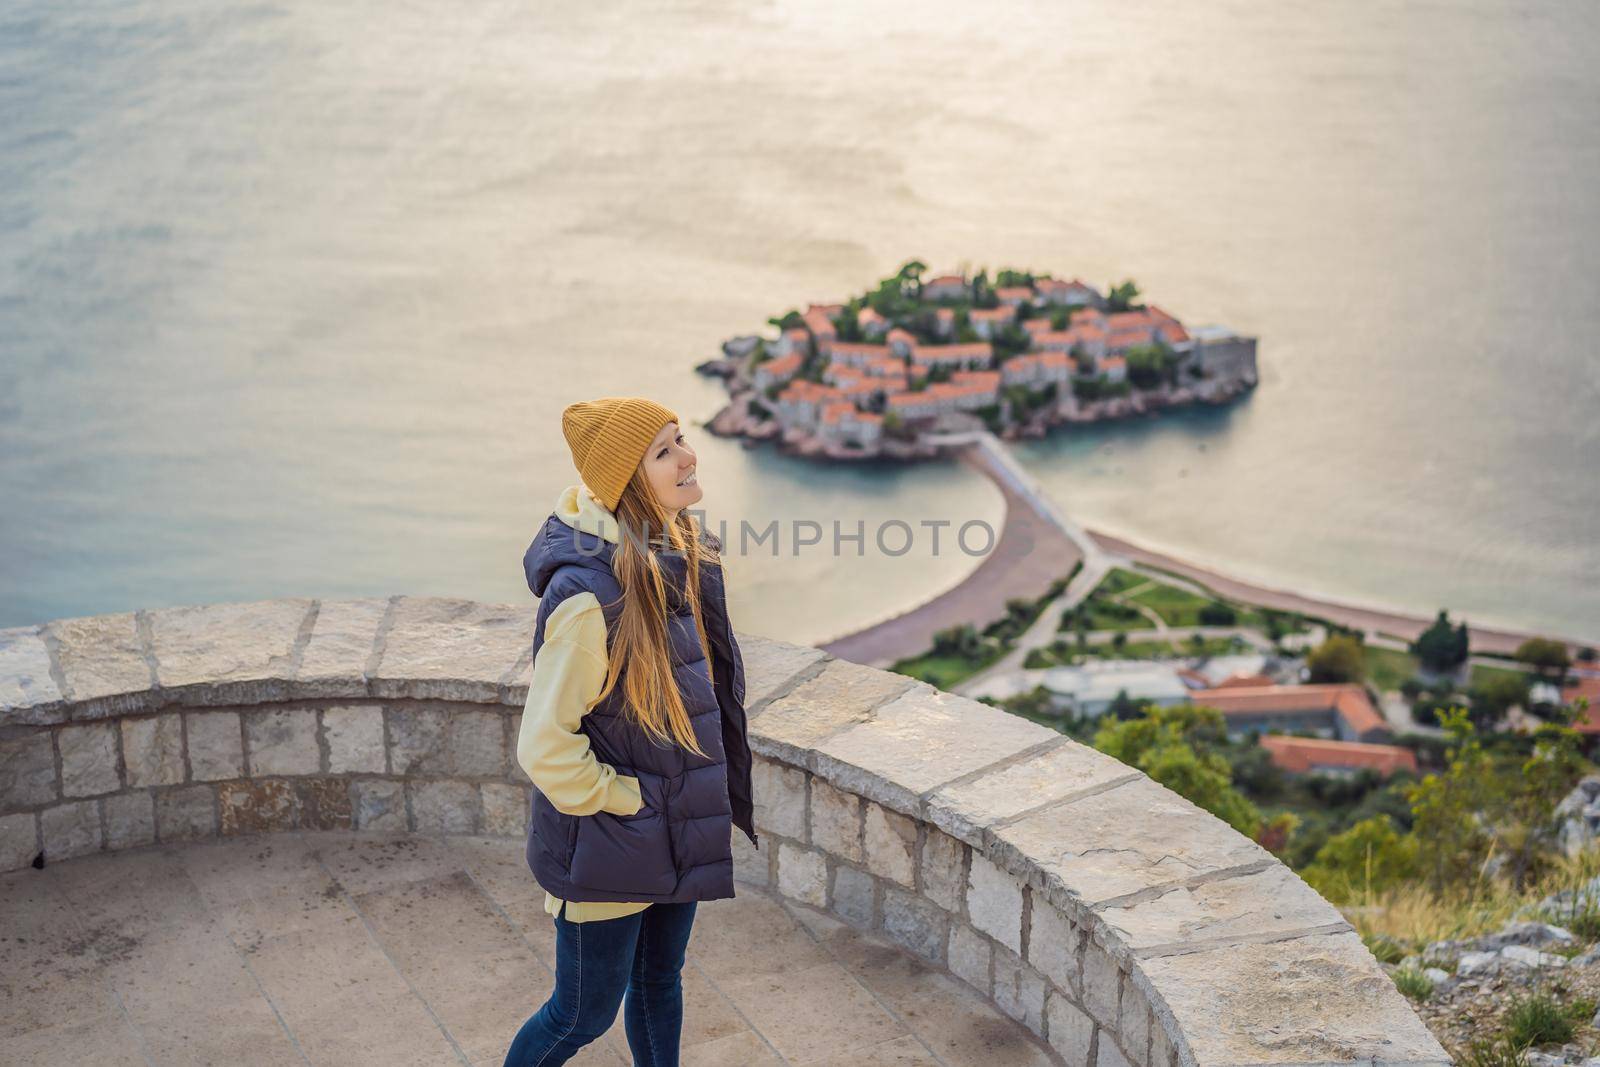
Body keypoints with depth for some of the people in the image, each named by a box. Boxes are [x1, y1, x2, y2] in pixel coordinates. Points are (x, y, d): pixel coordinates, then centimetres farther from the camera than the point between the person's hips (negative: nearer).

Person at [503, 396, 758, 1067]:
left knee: (660, 981, 24)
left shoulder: (679, 561, -1)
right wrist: (625, 801, -14)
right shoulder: (592, 596, -29)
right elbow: (545, 747, -25)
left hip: (675, 838, 8)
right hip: (609, 853, -8)